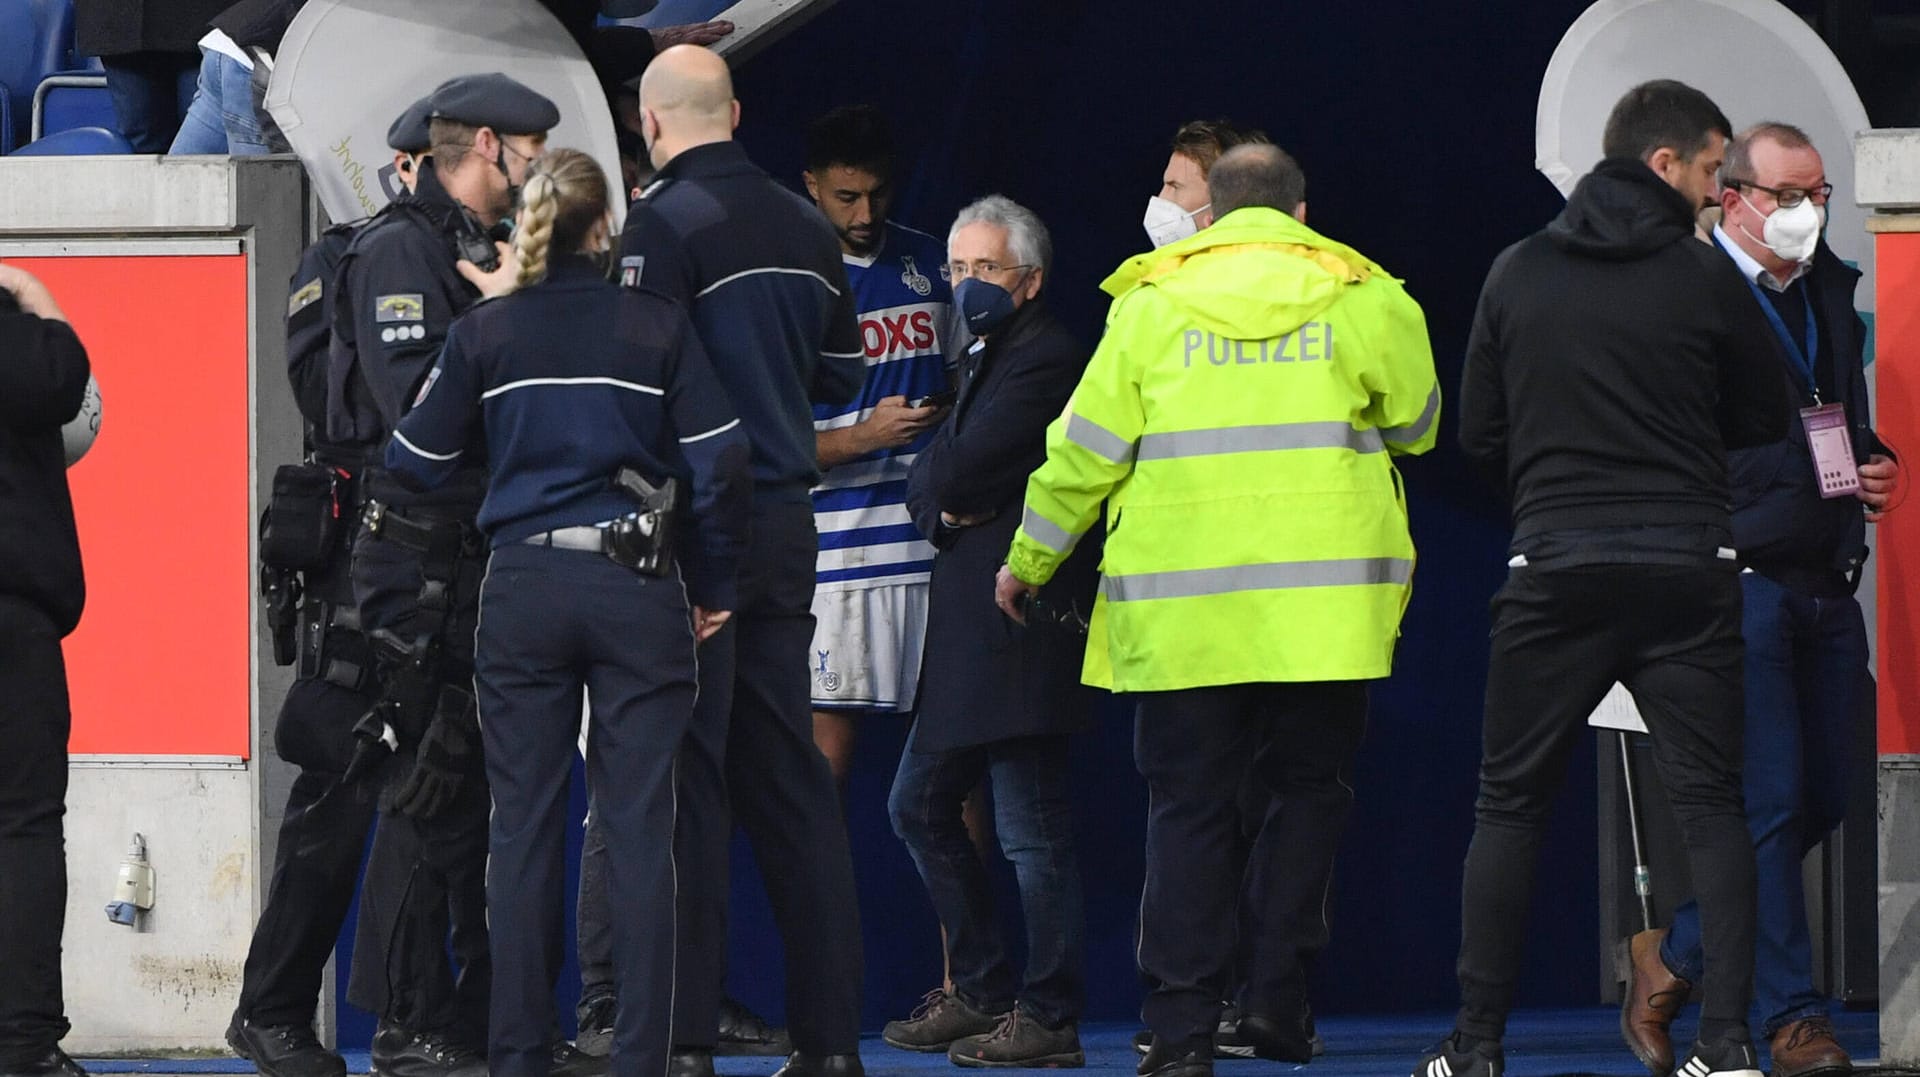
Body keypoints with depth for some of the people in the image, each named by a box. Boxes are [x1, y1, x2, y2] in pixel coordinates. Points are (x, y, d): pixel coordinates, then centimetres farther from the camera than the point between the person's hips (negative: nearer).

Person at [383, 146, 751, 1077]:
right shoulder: (658, 327, 0)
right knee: (639, 827, 0)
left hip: (523, 589, 1)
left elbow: (414, 462, 6)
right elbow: (719, 465, -3)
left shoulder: (483, 334, 2)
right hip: (638, 589, -1)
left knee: (524, 826, 5)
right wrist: (711, 590, 8)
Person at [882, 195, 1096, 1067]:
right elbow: (923, 482, 15)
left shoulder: (1043, 358, -11)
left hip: (1022, 623, -11)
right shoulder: (985, 358, 20)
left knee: (1031, 829, -8)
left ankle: (1049, 1018, -4)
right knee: (919, 807, 15)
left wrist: (946, 487, 2)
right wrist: (945, 509, -5)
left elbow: (960, 469, -19)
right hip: (968, 630, 11)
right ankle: (979, 991, 23)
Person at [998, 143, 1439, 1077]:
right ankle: (1275, 997, 4)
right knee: (1309, 788, 12)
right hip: (1322, 601, 0)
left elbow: (1085, 452, 7)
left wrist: (1030, 560, 20)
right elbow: (1416, 423, 18)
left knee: (1188, 801, 3)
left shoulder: (1151, 301, 6)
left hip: (1181, 605, 0)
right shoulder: (1362, 297, 6)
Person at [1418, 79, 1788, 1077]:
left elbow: (1478, 430, 6)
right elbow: (1764, 419, 5)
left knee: (1509, 805, 9)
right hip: (1687, 571, -1)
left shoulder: (1517, 274, 2)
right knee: (1709, 804, 3)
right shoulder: (1704, 278, -5)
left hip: (1552, 568, 1)